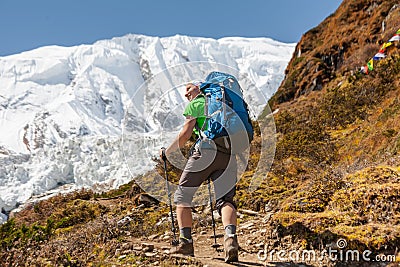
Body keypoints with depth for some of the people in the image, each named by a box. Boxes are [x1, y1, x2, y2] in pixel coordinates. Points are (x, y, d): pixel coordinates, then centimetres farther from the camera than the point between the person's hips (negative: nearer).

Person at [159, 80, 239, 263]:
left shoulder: (195, 104, 12)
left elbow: (185, 133, 2)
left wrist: (167, 152, 13)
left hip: (206, 150, -5)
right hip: (229, 153, 5)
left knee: (183, 195, 8)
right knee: (225, 199, 1)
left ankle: (186, 241, 2)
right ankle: (231, 238, -24)